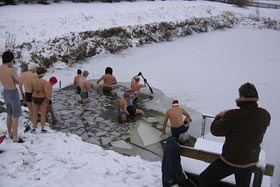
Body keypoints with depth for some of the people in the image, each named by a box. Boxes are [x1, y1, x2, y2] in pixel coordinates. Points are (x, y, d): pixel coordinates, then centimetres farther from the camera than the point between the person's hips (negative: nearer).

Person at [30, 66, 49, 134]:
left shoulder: (32, 80, -8)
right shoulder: (44, 81, -21)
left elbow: (32, 90, 4)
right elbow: (46, 92, -23)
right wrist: (47, 99, -8)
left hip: (34, 99, 4)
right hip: (43, 99, -3)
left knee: (35, 114, 16)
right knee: (43, 114, 10)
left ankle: (34, 129, 22)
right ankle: (42, 129, 18)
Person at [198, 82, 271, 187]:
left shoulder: (232, 116, -28)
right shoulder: (265, 115, -12)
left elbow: (215, 130, -13)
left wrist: (219, 117, 5)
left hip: (231, 161, -6)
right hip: (251, 162, 6)